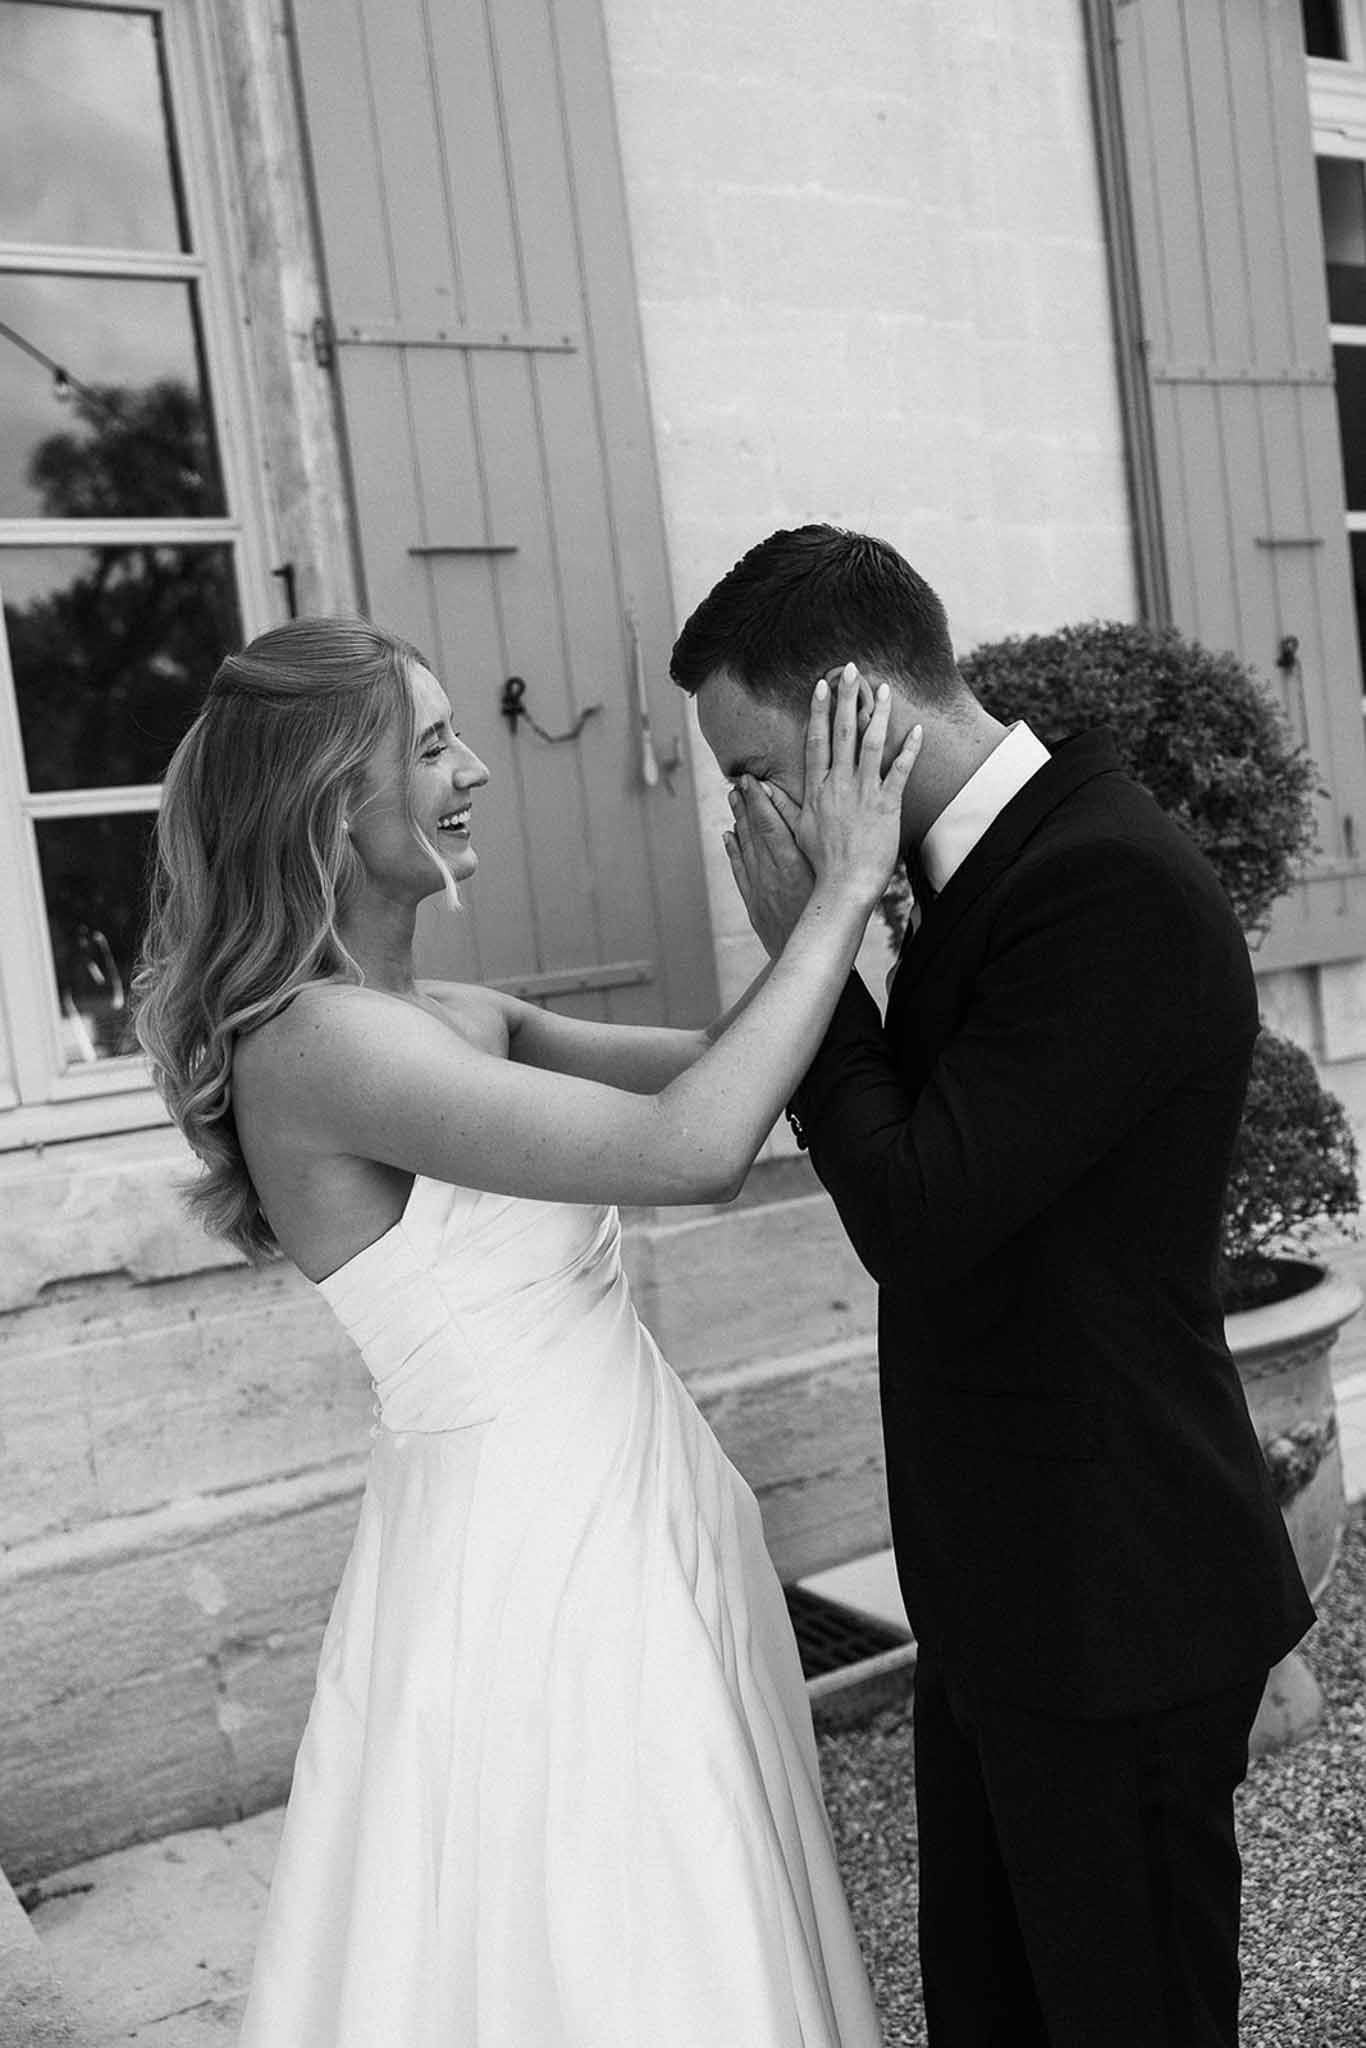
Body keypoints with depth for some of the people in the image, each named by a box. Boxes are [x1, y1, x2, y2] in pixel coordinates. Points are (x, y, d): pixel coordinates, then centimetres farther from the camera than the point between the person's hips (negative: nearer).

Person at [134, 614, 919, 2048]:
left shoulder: (457, 1018, 6)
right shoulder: (319, 1040, -21)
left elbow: (709, 1073, 8)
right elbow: (691, 1148, -29)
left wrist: (829, 886, -4)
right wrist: (841, 892, -20)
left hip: (633, 1521, 8)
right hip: (529, 1554, -8)